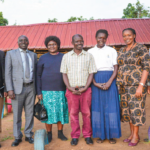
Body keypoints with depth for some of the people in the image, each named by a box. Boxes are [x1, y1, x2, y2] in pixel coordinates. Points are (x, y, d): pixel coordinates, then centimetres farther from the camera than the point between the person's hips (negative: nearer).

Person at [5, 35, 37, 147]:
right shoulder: (11, 54, 4)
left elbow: (35, 72, 13)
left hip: (31, 87, 3)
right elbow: (8, 72, -2)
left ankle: (28, 135, 24)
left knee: (30, 113, 9)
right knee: (17, 114, 4)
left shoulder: (33, 55, 13)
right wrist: (9, 89, -11)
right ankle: (17, 137, 21)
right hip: (17, 87, -2)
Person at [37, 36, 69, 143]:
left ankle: (60, 132, 24)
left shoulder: (63, 57, 8)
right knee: (48, 113, 3)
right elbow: (38, 75, 3)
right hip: (47, 91, -1)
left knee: (61, 112, 7)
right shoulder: (43, 58, 4)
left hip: (61, 91, 2)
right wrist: (39, 92, -3)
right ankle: (49, 134, 20)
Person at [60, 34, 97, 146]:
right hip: (71, 90, 0)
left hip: (85, 89, 0)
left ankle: (87, 135, 22)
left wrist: (85, 87, -9)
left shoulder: (89, 56, 6)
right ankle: (75, 136, 21)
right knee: (73, 113, 6)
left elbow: (91, 73, 3)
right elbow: (64, 74, 5)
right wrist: (70, 88, -6)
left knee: (86, 113, 6)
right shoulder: (66, 56, 7)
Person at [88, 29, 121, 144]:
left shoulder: (112, 51, 7)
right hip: (95, 81, 1)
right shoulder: (90, 52, 7)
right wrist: (95, 83, -11)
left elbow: (116, 68, 1)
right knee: (97, 107, 3)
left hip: (110, 80, 0)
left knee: (111, 107, 1)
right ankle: (100, 134, 16)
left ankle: (111, 135, 15)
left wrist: (109, 82, -13)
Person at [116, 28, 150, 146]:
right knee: (127, 109, 11)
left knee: (136, 109, 0)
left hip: (136, 85, -6)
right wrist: (119, 83, 9)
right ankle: (132, 133, 26)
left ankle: (136, 136, 15)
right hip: (124, 86, 6)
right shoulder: (122, 50, 12)